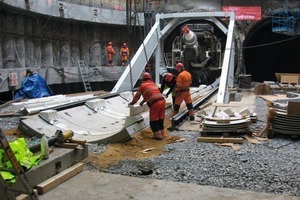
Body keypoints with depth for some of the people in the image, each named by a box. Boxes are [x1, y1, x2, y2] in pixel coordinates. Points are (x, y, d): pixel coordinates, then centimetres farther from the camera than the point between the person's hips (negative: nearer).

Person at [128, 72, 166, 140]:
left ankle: (158, 135, 8)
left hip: (155, 103, -6)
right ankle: (162, 134, 24)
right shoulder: (154, 84, 24)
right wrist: (143, 101, 46)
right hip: (162, 100, 6)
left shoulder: (142, 85, 6)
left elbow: (137, 96, 13)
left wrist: (132, 103, 31)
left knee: (153, 121, 7)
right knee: (160, 119, 17)